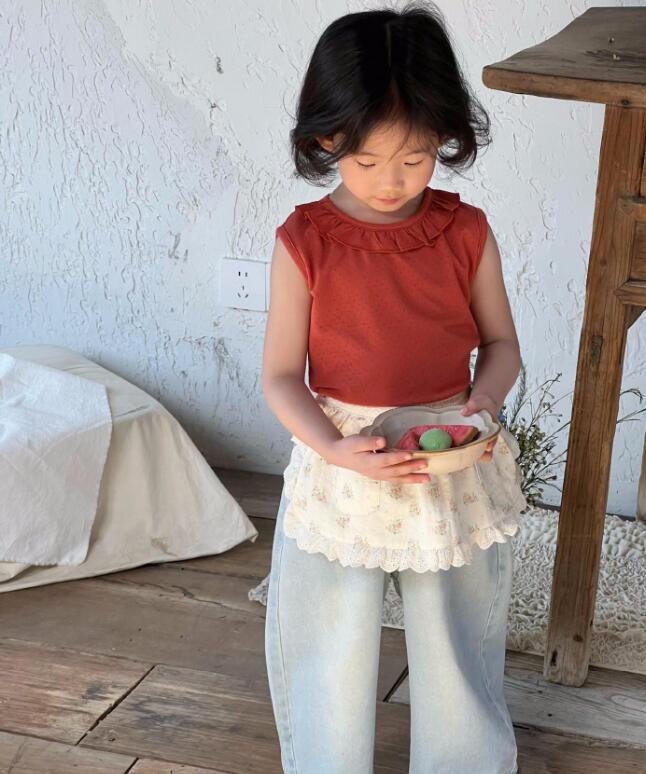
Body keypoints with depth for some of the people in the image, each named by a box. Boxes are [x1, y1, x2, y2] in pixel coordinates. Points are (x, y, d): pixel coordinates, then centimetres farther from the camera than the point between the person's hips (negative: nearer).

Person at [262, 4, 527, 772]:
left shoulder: (467, 232, -6)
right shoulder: (304, 242, -11)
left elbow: (500, 343, 5)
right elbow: (281, 376, -7)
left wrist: (485, 403, -16)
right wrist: (337, 449, -23)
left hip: (455, 469, 2)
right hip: (342, 465, -1)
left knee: (458, 649, 16)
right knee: (331, 658, 11)